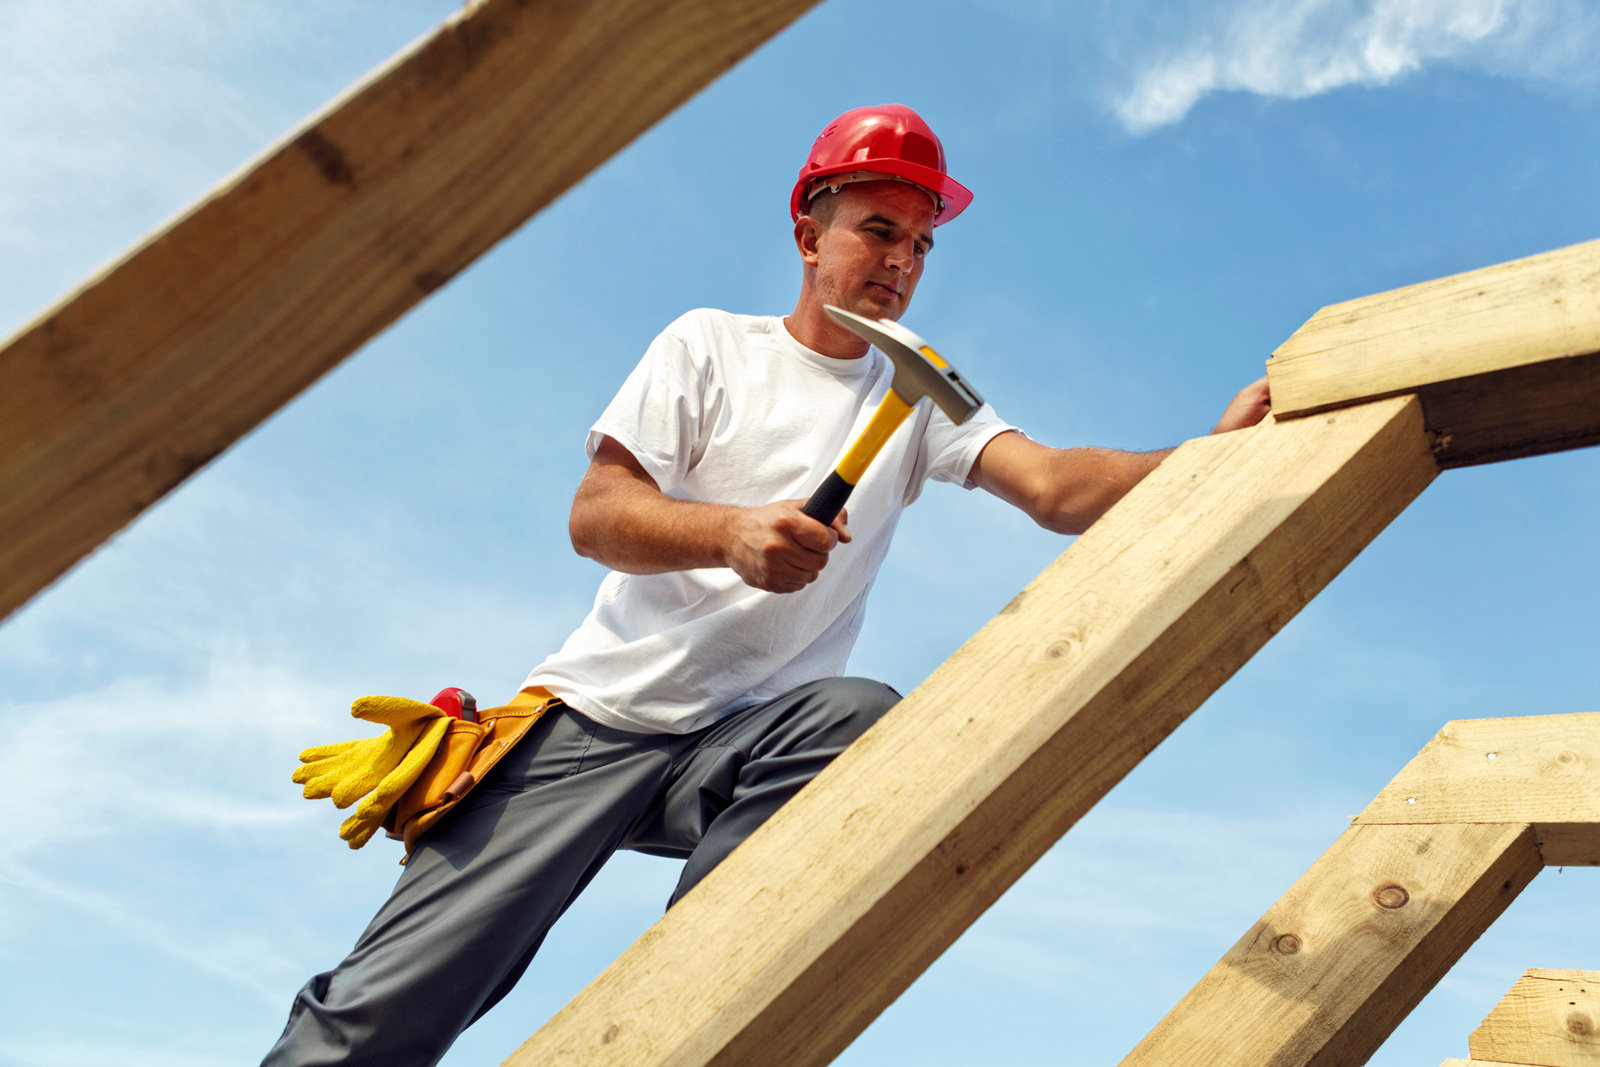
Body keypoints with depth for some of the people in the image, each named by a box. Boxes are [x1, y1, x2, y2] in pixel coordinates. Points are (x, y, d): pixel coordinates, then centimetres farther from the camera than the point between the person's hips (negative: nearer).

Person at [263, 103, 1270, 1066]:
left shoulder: (923, 402, 10)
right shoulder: (712, 344, 6)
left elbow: (1056, 488, -6)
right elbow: (595, 515, -4)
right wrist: (732, 532, -23)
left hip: (748, 741, 2)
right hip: (600, 712, -1)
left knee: (864, 717, -32)